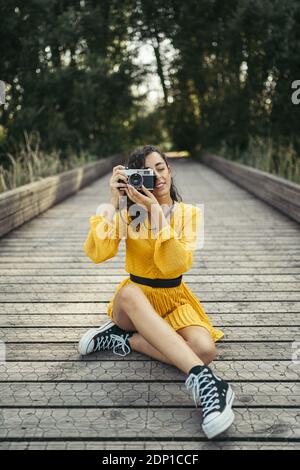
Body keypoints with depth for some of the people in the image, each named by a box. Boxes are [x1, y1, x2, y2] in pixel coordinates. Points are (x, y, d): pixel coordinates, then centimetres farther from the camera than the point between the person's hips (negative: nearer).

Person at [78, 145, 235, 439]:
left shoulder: (187, 213, -3)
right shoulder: (128, 211, -3)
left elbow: (177, 265, -20)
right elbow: (97, 253, -20)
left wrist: (156, 211, -25)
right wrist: (114, 201, -20)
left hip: (174, 300, 1)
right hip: (134, 300, 0)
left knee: (205, 350, -30)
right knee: (129, 292, -40)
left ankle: (124, 340, -14)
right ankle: (202, 379, -49)